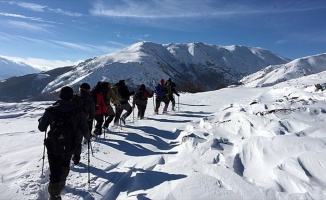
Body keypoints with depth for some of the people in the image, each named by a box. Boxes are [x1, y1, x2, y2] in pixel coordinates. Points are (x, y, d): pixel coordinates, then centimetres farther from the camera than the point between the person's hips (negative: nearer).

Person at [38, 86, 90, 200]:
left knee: (55, 171, 11)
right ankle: (61, 183, 44)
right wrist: (88, 137, 16)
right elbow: (85, 131, -7)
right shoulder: (78, 112, -12)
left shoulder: (50, 111, -12)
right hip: (70, 147, 2)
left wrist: (41, 120, 20)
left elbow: (41, 128, -2)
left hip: (53, 147, -1)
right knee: (65, 164, 30)